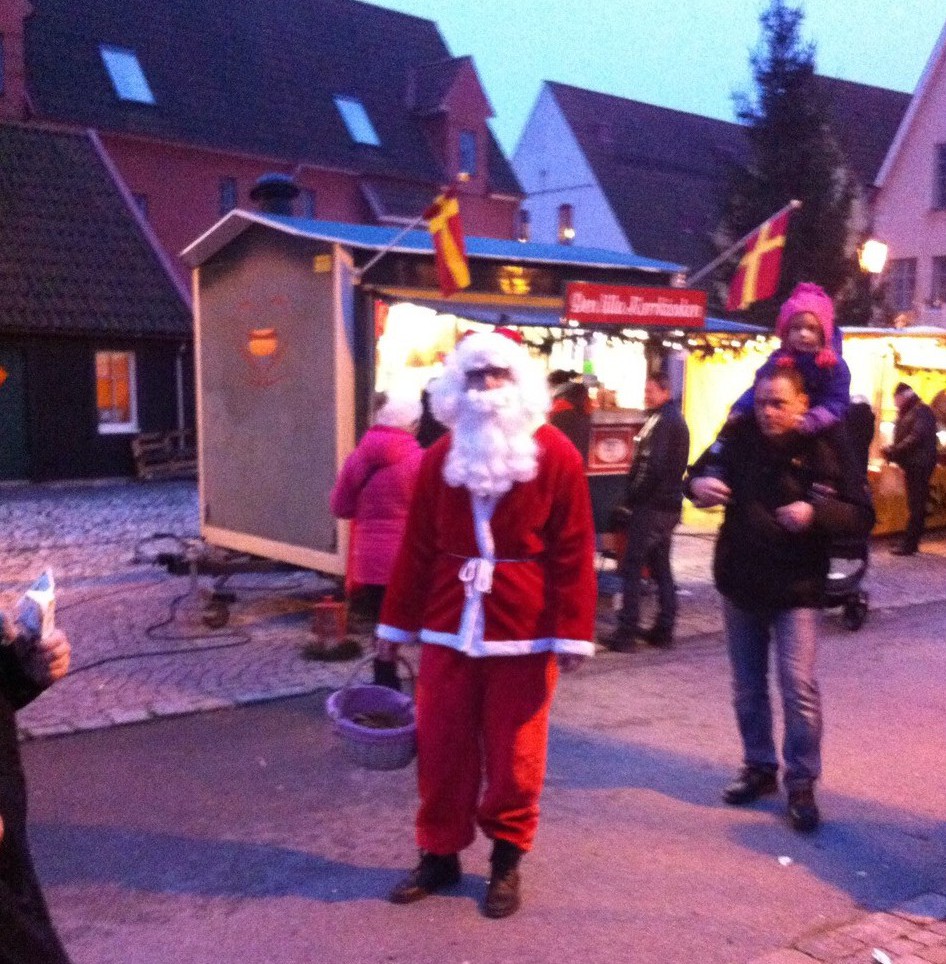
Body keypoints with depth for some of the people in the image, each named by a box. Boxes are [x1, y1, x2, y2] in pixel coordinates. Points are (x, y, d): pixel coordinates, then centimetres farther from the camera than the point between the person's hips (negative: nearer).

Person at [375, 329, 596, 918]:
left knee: (513, 755, 8)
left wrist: (573, 631, -11)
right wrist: (398, 622, 10)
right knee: (441, 748, 10)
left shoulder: (555, 455, -4)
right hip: (448, 630, 3)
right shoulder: (441, 458, 7)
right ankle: (439, 854, 27)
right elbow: (418, 547, 9)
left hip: (524, 634, -3)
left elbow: (574, 552, -7)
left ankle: (507, 860, 26)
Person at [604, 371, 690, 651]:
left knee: (632, 566, -5)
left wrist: (632, 498, -14)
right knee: (660, 565, 15)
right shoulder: (677, 420, 15)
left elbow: (652, 467, -23)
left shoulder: (662, 421, -16)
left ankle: (626, 632, -4)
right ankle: (664, 629, 19)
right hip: (669, 504, 10)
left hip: (651, 506, -10)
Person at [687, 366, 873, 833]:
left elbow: (862, 517, -11)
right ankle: (759, 767, 31)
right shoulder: (741, 438, -4)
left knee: (799, 687, -8)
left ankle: (801, 782, 8)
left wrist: (815, 512, -29)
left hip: (795, 589, -4)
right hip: (740, 583, 4)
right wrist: (698, 483, -16)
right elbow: (703, 470, 9)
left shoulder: (826, 448, -12)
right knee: (747, 687, 14)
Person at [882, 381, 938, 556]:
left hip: (919, 464, -10)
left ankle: (909, 545, -10)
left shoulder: (921, 411, -11)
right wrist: (892, 451, -1)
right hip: (913, 464, 10)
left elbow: (916, 437, -21)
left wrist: (894, 451, -18)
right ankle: (911, 542, 17)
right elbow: (902, 438, 17)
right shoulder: (908, 413, 19)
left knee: (916, 505, -9)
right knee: (915, 504, 12)